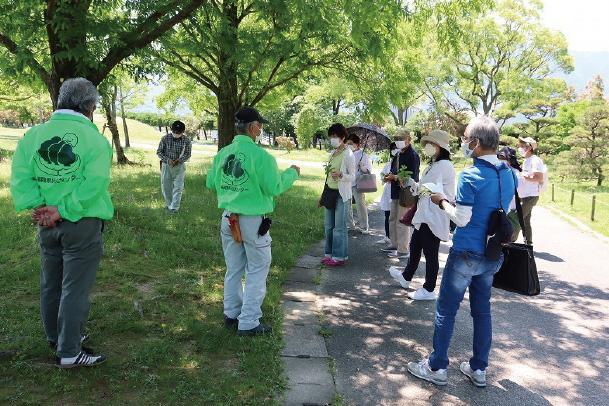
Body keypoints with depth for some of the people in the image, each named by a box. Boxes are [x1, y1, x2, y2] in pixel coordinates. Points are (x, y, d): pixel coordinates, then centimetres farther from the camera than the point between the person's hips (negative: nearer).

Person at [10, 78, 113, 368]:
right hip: (82, 224, -5)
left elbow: (20, 177, -7)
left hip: (47, 225, 5)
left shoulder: (34, 134, 2)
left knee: (51, 285, 18)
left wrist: (38, 207, -12)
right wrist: (62, 211, -18)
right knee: (75, 289, 4)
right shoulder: (95, 139, -12)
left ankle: (56, 340, 36)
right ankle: (69, 352, 12)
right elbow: (94, 184, -22)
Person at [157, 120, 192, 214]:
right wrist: (167, 160, -19)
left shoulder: (186, 140, -8)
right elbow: (159, 152, -3)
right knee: (166, 186, 8)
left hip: (179, 166, -1)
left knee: (178, 187, -3)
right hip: (166, 165, 1)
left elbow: (188, 154, -1)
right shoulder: (165, 138, -9)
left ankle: (174, 207, 3)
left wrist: (179, 160, -19)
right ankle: (169, 204, 27)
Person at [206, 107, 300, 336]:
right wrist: (292, 173, 1)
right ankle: (248, 323, 10)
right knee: (256, 272, 6)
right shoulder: (261, 156, -18)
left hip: (228, 218, 6)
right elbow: (274, 188, -14)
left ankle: (231, 315, 31)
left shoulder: (222, 154, 1)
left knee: (233, 270, 19)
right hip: (253, 221, -6)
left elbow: (210, 184, 9)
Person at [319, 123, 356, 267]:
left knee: (339, 227, -3)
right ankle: (329, 253, 20)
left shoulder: (348, 154, -9)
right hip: (330, 192, 8)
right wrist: (323, 196, 19)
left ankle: (339, 257, 5)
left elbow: (352, 177, -9)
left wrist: (341, 175, -30)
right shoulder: (332, 153, 13)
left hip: (341, 194, -7)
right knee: (329, 226, 10)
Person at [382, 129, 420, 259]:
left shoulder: (413, 155, -14)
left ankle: (403, 251, 6)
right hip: (396, 192, 10)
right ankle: (394, 245, 32)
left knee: (402, 222, -3)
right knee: (392, 220, 18)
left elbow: (413, 177, -19)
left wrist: (395, 177, -20)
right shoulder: (398, 155, 13)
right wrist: (390, 176, -1)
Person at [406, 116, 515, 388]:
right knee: (482, 310, 16)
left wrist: (442, 201, -2)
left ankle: (437, 368, 17)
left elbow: (461, 219, -18)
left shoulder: (471, 176, -19)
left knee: (446, 310, 6)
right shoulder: (508, 174, 4)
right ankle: (479, 369, 26)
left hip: (466, 254, -7)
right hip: (492, 255, 7)